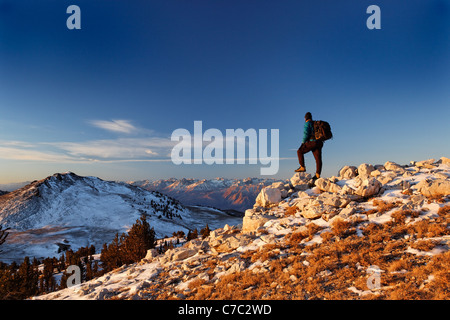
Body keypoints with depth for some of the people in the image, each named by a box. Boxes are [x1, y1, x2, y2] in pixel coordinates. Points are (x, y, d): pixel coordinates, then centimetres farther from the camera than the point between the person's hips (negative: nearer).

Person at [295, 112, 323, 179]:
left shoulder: (307, 124, -1)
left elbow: (306, 133, -14)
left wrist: (303, 142, -4)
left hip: (311, 142, -7)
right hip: (319, 143, 7)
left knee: (300, 152, 9)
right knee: (318, 159, 1)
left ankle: (302, 167, 2)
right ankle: (317, 175, -3)